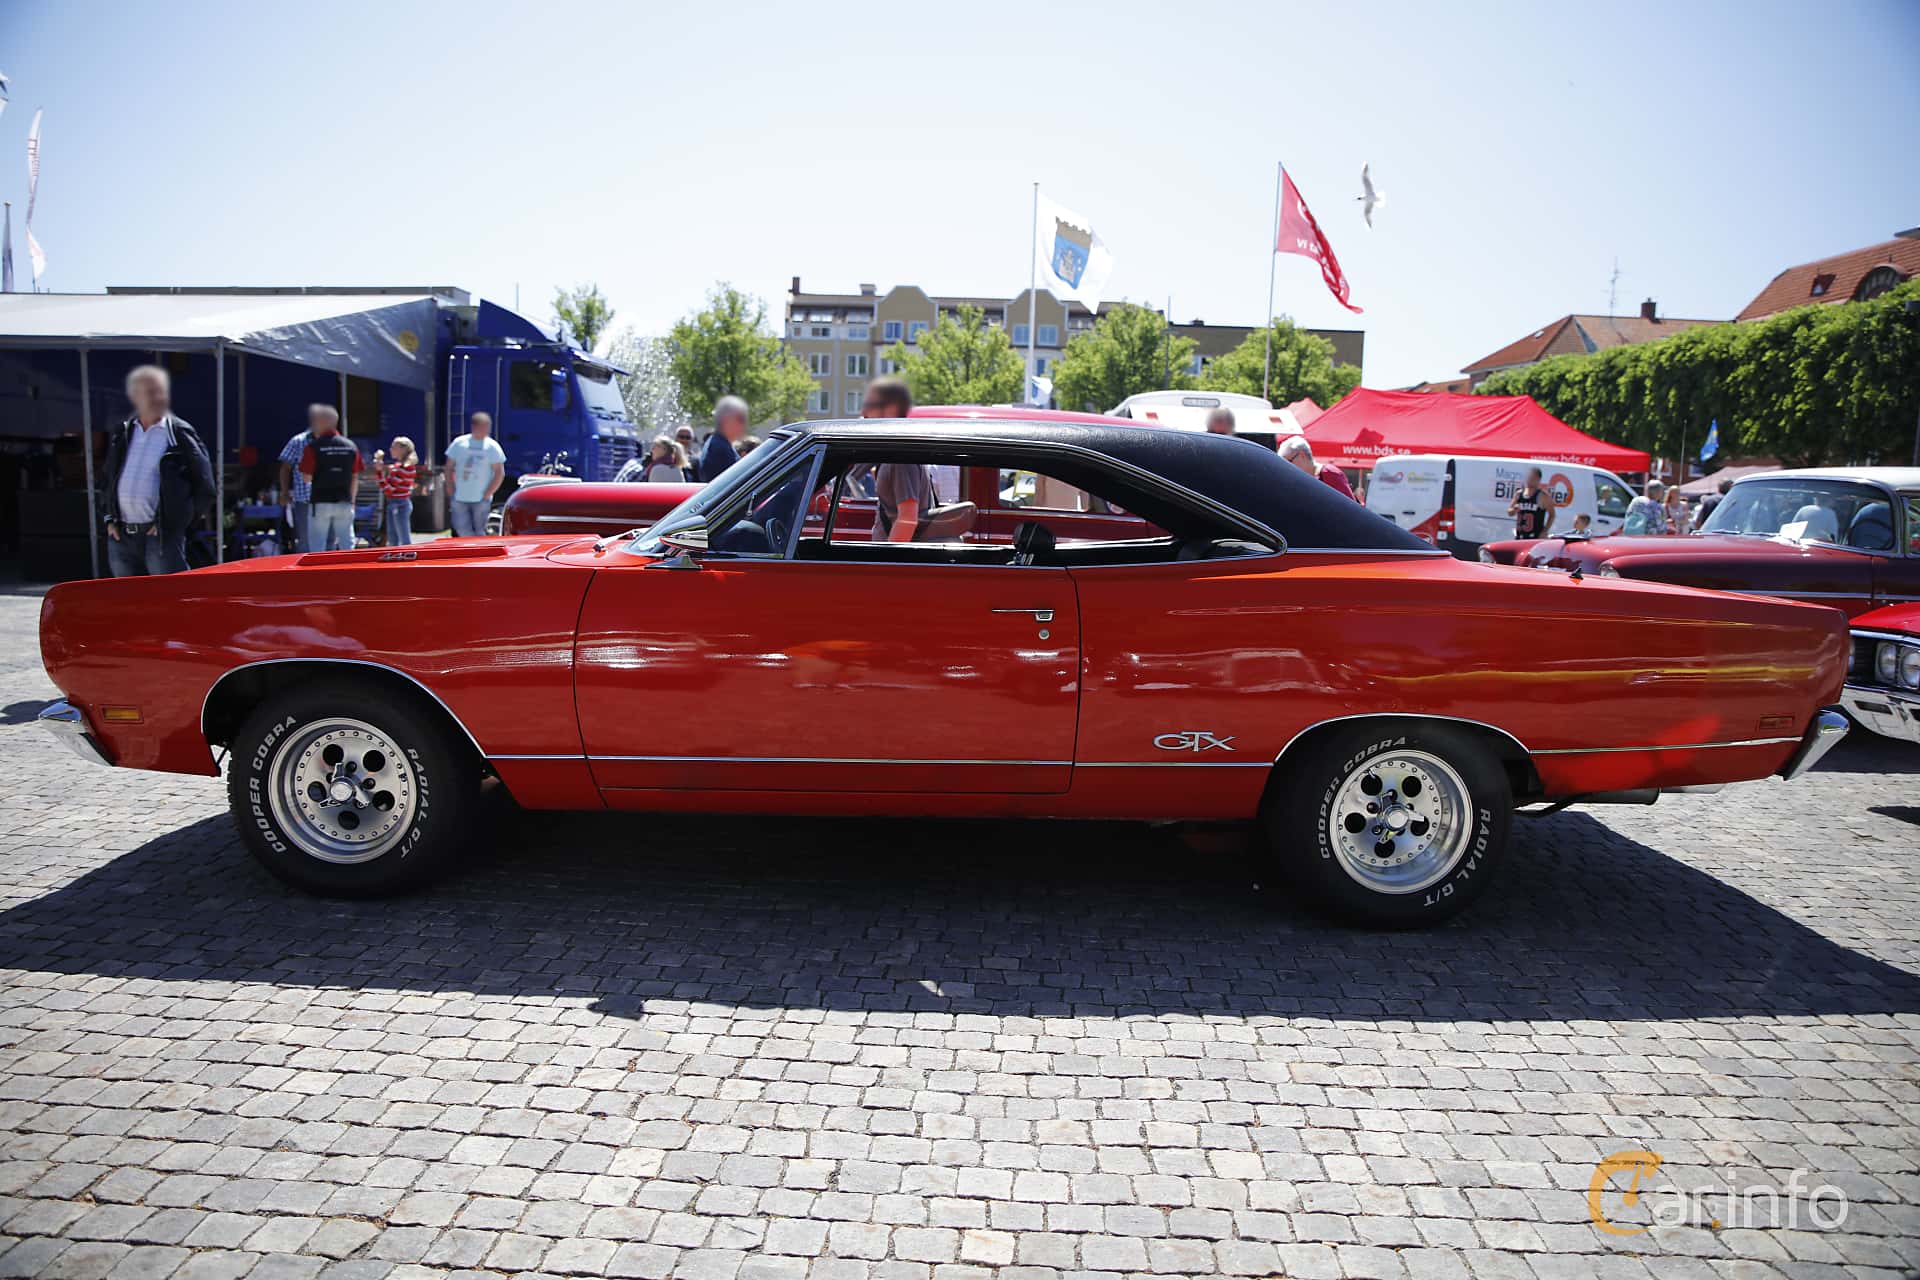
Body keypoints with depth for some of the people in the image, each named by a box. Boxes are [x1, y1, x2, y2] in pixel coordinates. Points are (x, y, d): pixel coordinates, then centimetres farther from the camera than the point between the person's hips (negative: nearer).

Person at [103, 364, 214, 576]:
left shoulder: (180, 434, -3)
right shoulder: (122, 434, 12)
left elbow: (205, 488, -3)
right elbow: (108, 480, 23)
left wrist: (179, 521, -7)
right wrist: (110, 519, 13)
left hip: (162, 536, -5)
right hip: (121, 537, 6)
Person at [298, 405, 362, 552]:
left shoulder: (314, 446, -7)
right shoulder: (351, 446, 5)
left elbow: (307, 478, -6)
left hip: (320, 502, -3)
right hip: (344, 503, 3)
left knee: (317, 547, 3)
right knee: (347, 545, 6)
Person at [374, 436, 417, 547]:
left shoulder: (405, 467, -16)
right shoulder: (396, 465, 11)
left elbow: (388, 489, -19)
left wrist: (380, 471, -18)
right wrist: (379, 467, 5)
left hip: (400, 505, -10)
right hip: (393, 504, 10)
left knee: (405, 542, -4)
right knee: (392, 541, 15)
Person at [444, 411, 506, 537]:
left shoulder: (492, 447, -1)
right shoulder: (459, 443, 5)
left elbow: (500, 473, -3)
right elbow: (449, 468, 10)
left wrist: (486, 495, -7)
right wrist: (452, 493, 3)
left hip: (481, 500, -2)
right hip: (460, 499, 2)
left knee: (479, 532, 0)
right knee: (462, 529, -3)